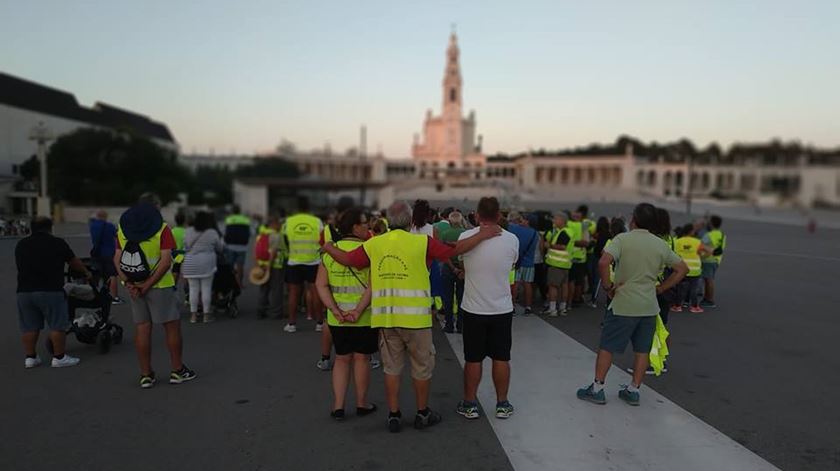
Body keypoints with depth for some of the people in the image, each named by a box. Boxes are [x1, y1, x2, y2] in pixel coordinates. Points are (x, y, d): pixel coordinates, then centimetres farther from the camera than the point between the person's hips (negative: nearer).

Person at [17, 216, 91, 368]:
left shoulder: (20, 245, 13)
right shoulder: (57, 243, -1)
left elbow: (20, 266, 24)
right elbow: (74, 262, 9)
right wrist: (86, 272, 27)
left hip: (24, 291, 5)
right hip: (50, 291, -5)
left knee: (29, 327, 13)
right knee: (58, 326, 3)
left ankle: (30, 357, 19)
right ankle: (59, 357, 6)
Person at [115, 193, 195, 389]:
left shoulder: (122, 228, 7)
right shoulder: (162, 229, -7)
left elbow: (117, 260, 0)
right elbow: (165, 261, -17)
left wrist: (129, 282, -7)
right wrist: (147, 285, -14)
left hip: (133, 286, 5)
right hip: (160, 285, -4)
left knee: (142, 328, 9)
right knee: (172, 326, 7)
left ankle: (146, 375, 15)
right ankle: (177, 371, 14)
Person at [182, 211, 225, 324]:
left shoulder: (188, 231, 6)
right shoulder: (212, 233, -4)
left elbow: (184, 248, 9)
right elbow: (220, 248, 5)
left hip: (190, 265, 4)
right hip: (206, 264, -3)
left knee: (193, 289, 8)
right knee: (206, 289, 3)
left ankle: (193, 315, 12)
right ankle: (206, 315, 7)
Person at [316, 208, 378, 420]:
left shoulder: (329, 251, 4)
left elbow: (320, 285, -1)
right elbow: (373, 285, -19)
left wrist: (336, 310, -7)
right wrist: (359, 310, -19)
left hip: (337, 318, 4)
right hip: (365, 317, -4)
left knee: (342, 358, 16)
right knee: (361, 358, 10)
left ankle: (338, 406, 15)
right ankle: (362, 404, 23)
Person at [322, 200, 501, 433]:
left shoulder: (373, 244, 2)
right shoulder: (422, 242, -8)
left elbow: (347, 259, 7)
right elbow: (454, 250, -5)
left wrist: (329, 248, 27)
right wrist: (482, 235, 6)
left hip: (385, 317, 4)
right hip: (415, 317, -3)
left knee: (391, 367, 15)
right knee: (422, 366, 14)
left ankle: (393, 415, 22)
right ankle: (423, 414, 26)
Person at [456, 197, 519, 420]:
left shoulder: (465, 237, -10)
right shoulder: (512, 239, -6)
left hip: (473, 309, -1)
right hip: (502, 309, 1)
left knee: (473, 359, 9)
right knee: (501, 358, 12)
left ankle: (470, 404, 20)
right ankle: (502, 404, 21)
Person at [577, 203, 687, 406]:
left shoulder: (623, 239, -10)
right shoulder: (660, 245, 5)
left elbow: (603, 262, -25)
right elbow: (682, 269, 12)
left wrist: (607, 286, -12)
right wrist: (661, 288, 12)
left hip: (623, 304, -4)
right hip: (649, 306, 5)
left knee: (607, 347, 6)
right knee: (642, 350, 14)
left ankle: (597, 389, 12)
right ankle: (633, 390, 22)